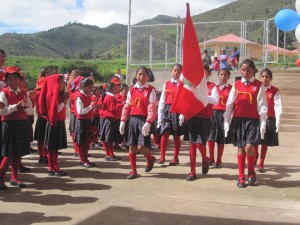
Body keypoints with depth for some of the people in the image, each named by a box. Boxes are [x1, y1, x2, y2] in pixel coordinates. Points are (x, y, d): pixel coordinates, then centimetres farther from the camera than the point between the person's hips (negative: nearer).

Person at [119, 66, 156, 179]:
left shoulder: (150, 90, -2)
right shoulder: (132, 90, 11)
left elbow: (152, 108, -9)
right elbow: (126, 106, 11)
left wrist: (148, 122, -19)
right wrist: (123, 121, 2)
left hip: (144, 120, -4)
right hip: (133, 119, 4)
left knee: (141, 146, -10)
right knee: (132, 147, 5)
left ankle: (150, 159, 23)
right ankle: (133, 171, 16)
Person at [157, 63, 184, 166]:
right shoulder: (166, 84, 10)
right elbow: (162, 101, 8)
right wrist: (160, 115, 4)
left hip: (178, 111, -2)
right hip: (167, 110, 2)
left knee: (176, 135, 5)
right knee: (165, 133, -6)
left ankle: (175, 158, 14)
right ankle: (162, 156, 2)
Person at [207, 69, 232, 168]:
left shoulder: (231, 88, 1)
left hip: (224, 113, -3)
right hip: (213, 112, 3)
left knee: (221, 138, 3)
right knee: (210, 136, 0)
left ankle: (219, 161, 12)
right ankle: (211, 158, 13)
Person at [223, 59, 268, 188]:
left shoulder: (258, 86, 1)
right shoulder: (236, 85, 8)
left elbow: (262, 106, -1)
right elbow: (229, 104, 7)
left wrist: (263, 123, -5)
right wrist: (226, 121, 3)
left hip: (253, 120, -2)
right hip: (238, 120, 2)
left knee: (249, 147, -15)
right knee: (240, 148, 6)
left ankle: (251, 172, 12)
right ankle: (241, 177, 15)